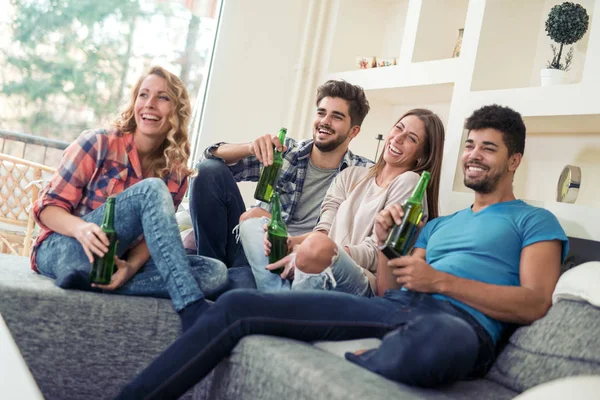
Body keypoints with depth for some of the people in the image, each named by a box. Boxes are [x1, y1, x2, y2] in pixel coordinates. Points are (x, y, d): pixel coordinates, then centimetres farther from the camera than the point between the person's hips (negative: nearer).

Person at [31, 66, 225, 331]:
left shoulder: (175, 174, 4)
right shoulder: (98, 143, -7)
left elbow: (152, 235, 0)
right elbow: (47, 208, -8)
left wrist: (131, 266, -23)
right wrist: (82, 228, -31)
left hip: (115, 260, 4)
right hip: (63, 252, -4)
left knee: (215, 272, -18)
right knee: (151, 190, -28)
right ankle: (192, 308, -40)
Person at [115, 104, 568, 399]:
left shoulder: (535, 221, 15)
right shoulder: (438, 224, 31)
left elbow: (535, 303, -3)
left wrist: (441, 281, -9)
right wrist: (385, 241, 5)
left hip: (459, 321, -5)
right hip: (390, 308, 6)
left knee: (440, 337, -48)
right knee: (237, 305, -9)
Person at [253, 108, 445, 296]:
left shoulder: (409, 182, -1)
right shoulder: (351, 175, 17)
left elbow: (375, 253, -8)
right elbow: (324, 230, 7)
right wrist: (290, 242, -17)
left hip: (364, 285, -7)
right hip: (323, 276, 7)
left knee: (317, 245, -37)